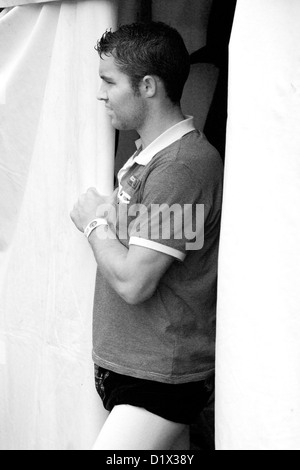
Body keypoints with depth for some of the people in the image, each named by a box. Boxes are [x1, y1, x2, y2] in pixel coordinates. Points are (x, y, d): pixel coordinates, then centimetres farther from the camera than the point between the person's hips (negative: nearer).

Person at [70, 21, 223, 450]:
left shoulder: (182, 166, -20)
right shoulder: (146, 156, 12)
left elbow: (132, 282, -22)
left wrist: (95, 224, -7)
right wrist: (108, 217, -2)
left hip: (161, 378, -9)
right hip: (127, 367, 9)